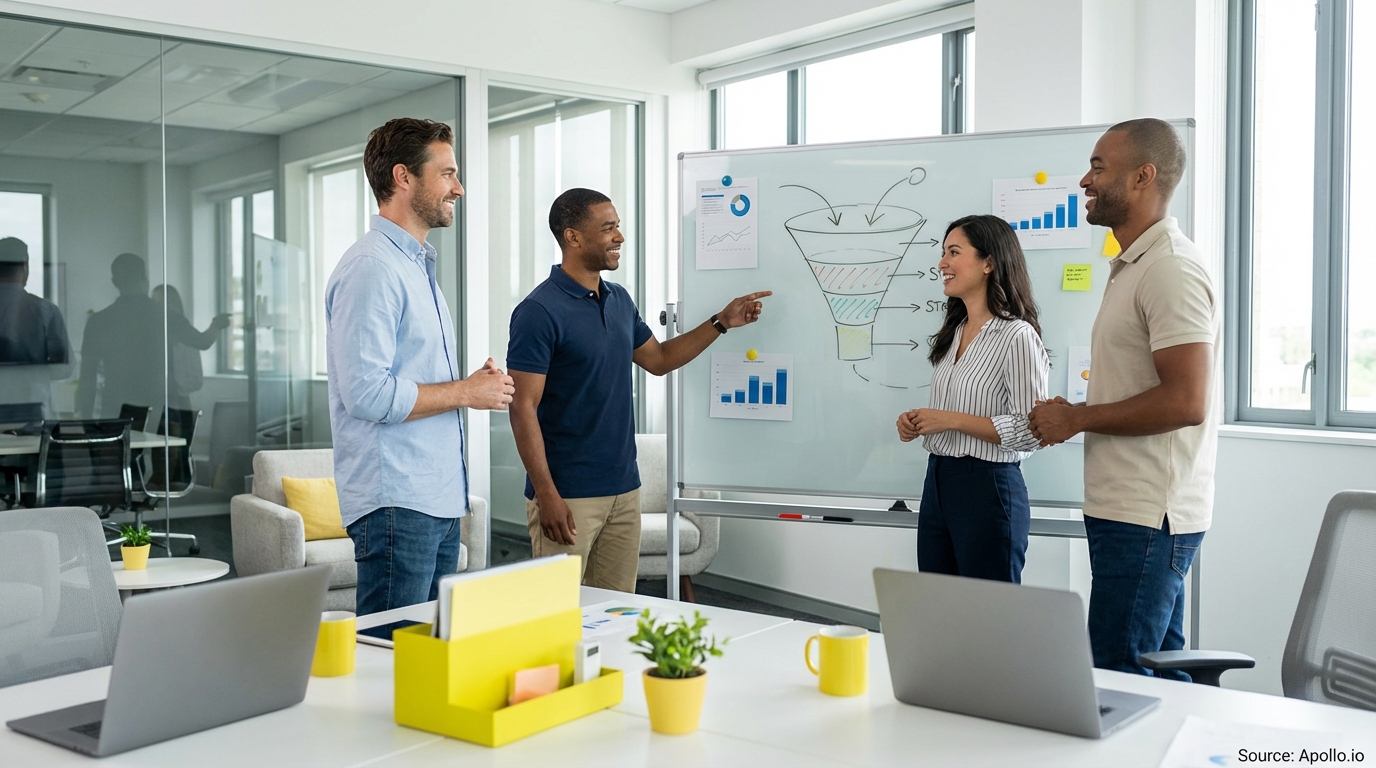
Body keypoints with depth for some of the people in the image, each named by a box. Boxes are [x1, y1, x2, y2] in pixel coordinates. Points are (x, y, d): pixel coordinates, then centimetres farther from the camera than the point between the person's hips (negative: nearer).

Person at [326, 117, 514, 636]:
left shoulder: (418, 266, 20)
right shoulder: (371, 267, -13)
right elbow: (367, 394, -22)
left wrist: (475, 386, 7)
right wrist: (466, 392, -12)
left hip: (440, 498, 10)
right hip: (396, 502, -10)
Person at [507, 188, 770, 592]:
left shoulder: (620, 300, 10)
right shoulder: (539, 312, -14)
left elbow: (658, 359, 24)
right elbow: (523, 409, -15)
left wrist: (721, 322, 16)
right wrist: (546, 495, -19)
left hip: (624, 489, 7)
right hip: (567, 496, -7)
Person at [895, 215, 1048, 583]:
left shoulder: (1017, 336, -14)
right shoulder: (953, 333, 12)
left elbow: (1029, 432, -18)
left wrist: (952, 419, -19)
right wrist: (919, 421, 3)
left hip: (987, 488, -8)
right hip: (936, 483, 8)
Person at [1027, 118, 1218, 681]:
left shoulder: (1170, 270, -15)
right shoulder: (1134, 265, 18)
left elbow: (1185, 401, -23)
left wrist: (1078, 418, -13)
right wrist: (1075, 414, 9)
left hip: (1145, 517, -11)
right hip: (1134, 509, 11)